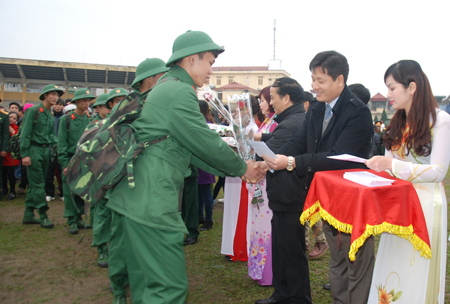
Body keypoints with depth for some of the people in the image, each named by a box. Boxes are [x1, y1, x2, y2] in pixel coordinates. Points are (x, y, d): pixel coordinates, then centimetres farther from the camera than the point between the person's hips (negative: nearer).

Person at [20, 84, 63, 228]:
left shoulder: (51, 115, 14)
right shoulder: (33, 110, -7)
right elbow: (25, 133, -11)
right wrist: (24, 154, -15)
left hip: (46, 150, 7)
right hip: (34, 150, -7)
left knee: (35, 184, 11)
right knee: (38, 184, -5)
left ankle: (28, 215, 19)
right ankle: (43, 215, 1)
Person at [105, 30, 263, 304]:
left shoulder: (166, 88, 19)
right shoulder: (179, 91, -13)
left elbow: (190, 147, 19)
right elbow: (206, 142, -13)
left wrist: (233, 169, 15)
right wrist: (242, 168, 4)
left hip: (139, 197, 11)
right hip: (152, 201, -11)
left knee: (146, 278, 20)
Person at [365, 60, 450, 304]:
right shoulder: (398, 123, 11)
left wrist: (392, 165, -22)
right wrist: (380, 164, -7)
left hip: (425, 204, -6)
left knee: (416, 274, 1)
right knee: (392, 268, 8)